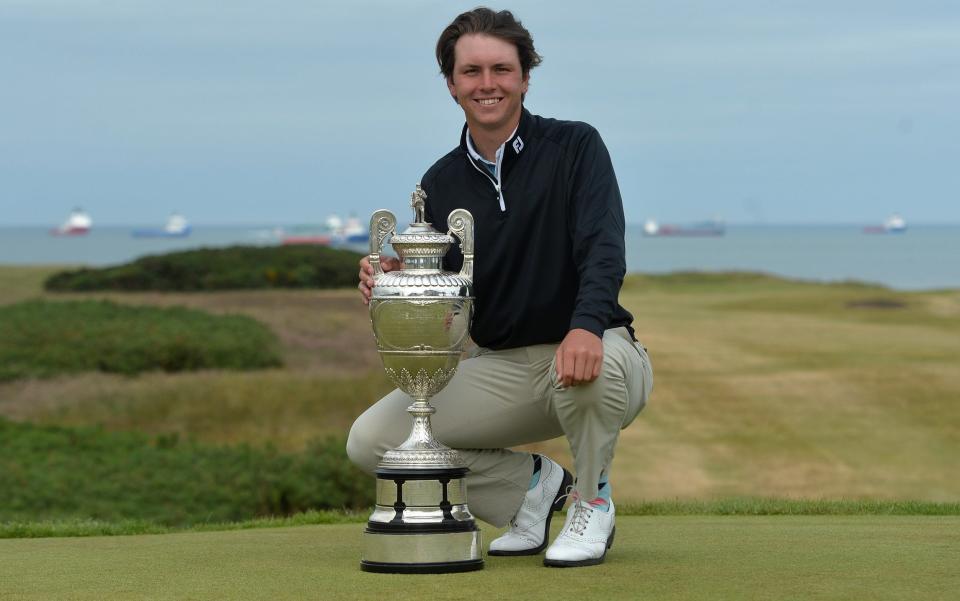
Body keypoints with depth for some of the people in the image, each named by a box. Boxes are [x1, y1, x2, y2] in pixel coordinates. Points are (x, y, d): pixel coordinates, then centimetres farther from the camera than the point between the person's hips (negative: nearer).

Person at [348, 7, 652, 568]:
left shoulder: (575, 147, -5)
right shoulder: (440, 183, 7)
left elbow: (603, 249, -19)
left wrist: (586, 326, -39)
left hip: (593, 353, -4)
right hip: (502, 370, 4)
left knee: (594, 364, -41)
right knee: (371, 439, -12)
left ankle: (593, 500, -8)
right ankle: (533, 483, 9)